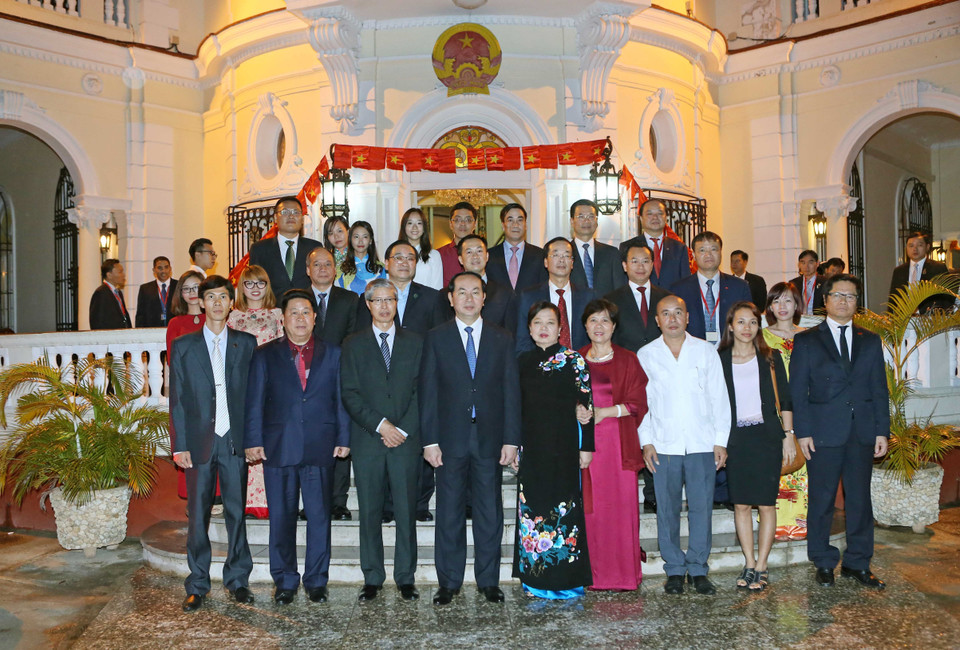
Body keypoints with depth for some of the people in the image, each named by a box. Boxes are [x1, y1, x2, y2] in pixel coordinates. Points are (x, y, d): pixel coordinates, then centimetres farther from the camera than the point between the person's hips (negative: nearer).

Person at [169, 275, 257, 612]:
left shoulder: (246, 343, 7)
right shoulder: (184, 346, 6)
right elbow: (177, 399, 3)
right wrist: (180, 445, -4)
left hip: (235, 440, 1)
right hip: (199, 440, 0)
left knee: (237, 512, 6)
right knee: (198, 515, 5)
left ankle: (238, 580, 19)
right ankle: (197, 585, 16)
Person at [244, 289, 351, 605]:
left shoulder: (332, 354, 8)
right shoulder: (265, 354, 7)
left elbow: (341, 399, 7)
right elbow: (254, 401, 4)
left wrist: (343, 439, 1)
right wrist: (253, 441, -3)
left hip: (320, 448, 0)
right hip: (278, 448, 0)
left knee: (319, 516, 5)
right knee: (281, 517, 6)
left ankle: (316, 580, 18)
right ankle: (285, 581, 20)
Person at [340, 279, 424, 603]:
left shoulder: (414, 342, 11)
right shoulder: (353, 344, 8)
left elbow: (420, 391, 5)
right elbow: (350, 394, 0)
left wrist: (403, 430, -6)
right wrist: (380, 424, -11)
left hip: (407, 439, 0)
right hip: (368, 441, 0)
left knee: (407, 512, 2)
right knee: (369, 513, 4)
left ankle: (406, 578, 13)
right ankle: (372, 579, 15)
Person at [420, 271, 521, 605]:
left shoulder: (502, 339, 7)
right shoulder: (435, 338, 4)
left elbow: (511, 391, 5)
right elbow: (428, 392, 1)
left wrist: (511, 439, -2)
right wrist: (430, 440, -6)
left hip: (490, 438, 1)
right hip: (451, 438, -1)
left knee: (490, 512, 7)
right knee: (449, 512, 6)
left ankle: (489, 581, 20)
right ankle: (448, 583, 18)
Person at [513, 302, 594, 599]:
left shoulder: (574, 361, -2)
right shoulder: (523, 362, 10)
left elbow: (586, 406, -3)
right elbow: (516, 406, 13)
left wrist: (586, 446, -7)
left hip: (563, 446, -4)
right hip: (531, 448, 4)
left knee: (563, 506, -2)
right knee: (532, 507, 5)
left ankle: (566, 581, 10)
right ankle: (536, 578, 16)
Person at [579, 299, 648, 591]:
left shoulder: (628, 360, 6)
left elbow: (638, 403, 1)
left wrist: (605, 412, -11)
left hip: (619, 442, -2)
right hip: (586, 443, 2)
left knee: (621, 506, -3)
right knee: (590, 508, -1)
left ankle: (624, 574, 8)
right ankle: (595, 574, 8)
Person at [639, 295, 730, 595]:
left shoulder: (705, 351, 9)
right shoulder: (645, 355, 8)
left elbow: (719, 398, 9)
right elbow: (640, 401, 8)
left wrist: (720, 440, 2)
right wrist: (646, 441, -1)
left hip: (702, 443, 0)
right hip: (664, 445, 0)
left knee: (701, 507, 0)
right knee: (667, 509, 2)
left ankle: (698, 569, 12)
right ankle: (674, 570, 14)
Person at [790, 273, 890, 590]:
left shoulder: (870, 341, 13)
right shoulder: (806, 341, 3)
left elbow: (879, 389, 11)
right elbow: (797, 391, 0)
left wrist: (882, 431, 3)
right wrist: (803, 432, -8)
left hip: (862, 433, 3)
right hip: (823, 433, -3)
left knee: (860, 500, 8)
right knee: (822, 501, 4)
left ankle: (857, 563, 21)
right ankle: (824, 563, 17)